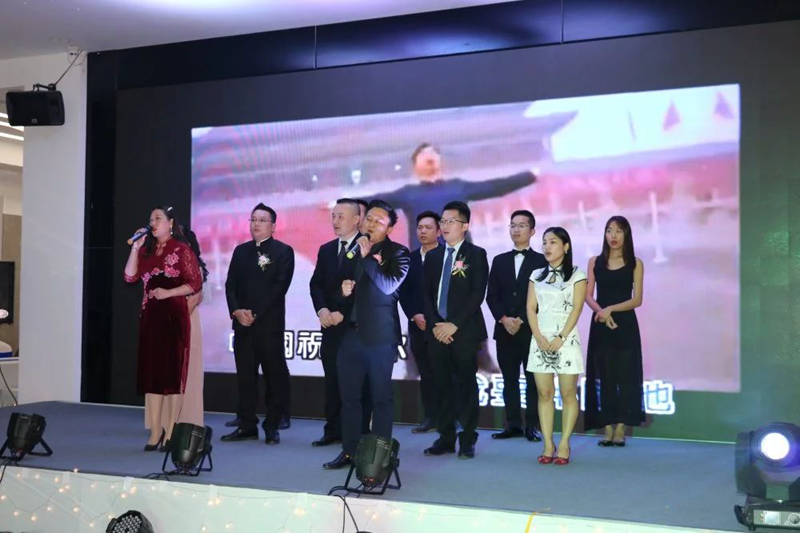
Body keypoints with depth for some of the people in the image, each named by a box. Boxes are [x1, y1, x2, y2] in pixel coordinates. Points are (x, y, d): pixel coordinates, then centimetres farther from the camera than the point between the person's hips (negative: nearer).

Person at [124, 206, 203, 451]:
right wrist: (135, 248, 0)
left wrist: (167, 292, -15)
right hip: (150, 316, 6)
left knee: (174, 371, -1)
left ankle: (171, 432, 2)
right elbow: (130, 277, 5)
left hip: (174, 316, -6)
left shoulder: (182, 250, -2)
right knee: (151, 371, 6)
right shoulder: (147, 250, 14)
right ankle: (155, 431, 12)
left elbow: (195, 283, -7)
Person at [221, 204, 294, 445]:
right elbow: (230, 285, 11)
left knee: (275, 376, -1)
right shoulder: (240, 251, 16)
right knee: (245, 376, 7)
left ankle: (272, 427, 6)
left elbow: (279, 287, -10)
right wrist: (236, 311, -7)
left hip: (269, 324, -5)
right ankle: (247, 425, 13)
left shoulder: (283, 251, -1)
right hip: (242, 324, 5)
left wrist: (255, 314, -14)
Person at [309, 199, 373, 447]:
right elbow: (316, 284, 12)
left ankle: (359, 432, 6)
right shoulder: (326, 250, 15)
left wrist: (343, 313, -15)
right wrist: (322, 309, -7)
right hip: (331, 325, 6)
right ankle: (333, 430, 14)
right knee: (332, 380, 7)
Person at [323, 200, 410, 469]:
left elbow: (389, 285, -18)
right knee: (349, 395, 9)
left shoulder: (398, 252, -3)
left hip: (380, 336, -5)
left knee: (381, 397, 1)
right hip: (350, 333, 6)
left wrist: (367, 257, -17)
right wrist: (343, 291, -1)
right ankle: (349, 451, 18)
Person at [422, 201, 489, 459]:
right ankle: (446, 437, 11)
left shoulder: (476, 254, 1)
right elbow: (426, 294, 12)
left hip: (464, 331, -4)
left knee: (466, 385, -1)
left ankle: (467, 440, 5)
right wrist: (434, 324, -4)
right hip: (437, 331, 4)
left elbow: (478, 294, -8)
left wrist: (454, 325, -14)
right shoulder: (433, 256, 15)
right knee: (443, 386, 4)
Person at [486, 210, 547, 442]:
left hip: (531, 330, -3)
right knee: (509, 379, 5)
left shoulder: (542, 261, 4)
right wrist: (503, 319, -8)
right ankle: (513, 424, 10)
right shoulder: (499, 261, 15)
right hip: (504, 329, 4)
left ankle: (532, 426, 2)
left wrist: (521, 320, -11)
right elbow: (492, 296, 8)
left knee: (533, 379, -2)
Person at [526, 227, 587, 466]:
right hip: (540, 340, 4)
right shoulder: (536, 275, 13)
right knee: (544, 394, 2)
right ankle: (548, 445, 5)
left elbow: (576, 309, -6)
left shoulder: (577, 274, 1)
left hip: (566, 339, -3)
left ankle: (564, 445, 2)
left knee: (568, 394, -2)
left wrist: (560, 338, -15)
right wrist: (539, 337, -8)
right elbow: (531, 308, 6)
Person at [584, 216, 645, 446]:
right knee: (603, 376, 1)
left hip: (625, 325, -1)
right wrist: (601, 312, -15)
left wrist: (610, 309, -15)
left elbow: (637, 299, -3)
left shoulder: (635, 264, 2)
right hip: (600, 325, 2)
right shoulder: (595, 262, 7)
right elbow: (588, 296, 3)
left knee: (624, 375, -1)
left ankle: (620, 429, 4)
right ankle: (607, 429, 6)